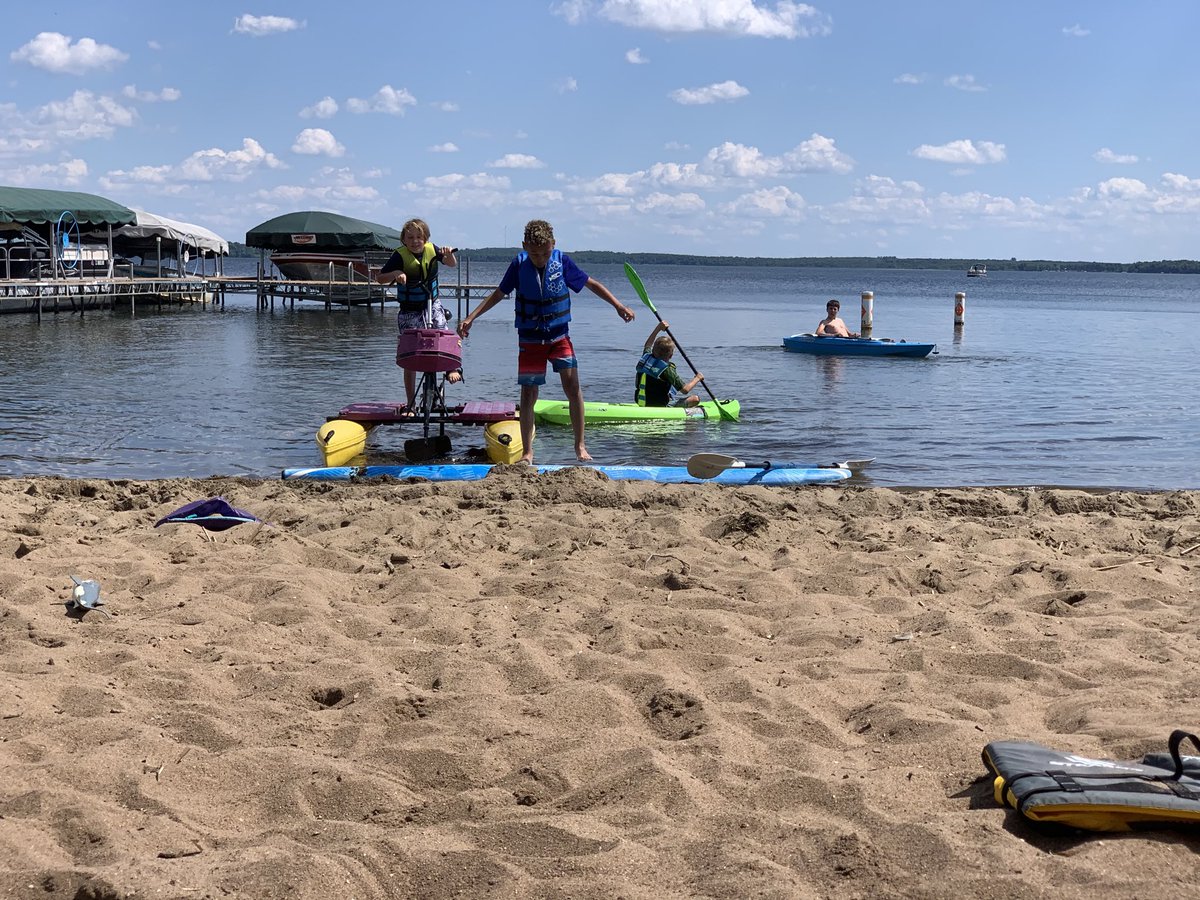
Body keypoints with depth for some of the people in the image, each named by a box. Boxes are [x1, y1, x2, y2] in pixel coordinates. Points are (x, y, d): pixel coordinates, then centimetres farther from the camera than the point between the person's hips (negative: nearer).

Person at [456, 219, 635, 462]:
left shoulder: (562, 261, -7)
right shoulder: (519, 264, -7)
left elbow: (591, 284, 3)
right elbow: (499, 294, 4)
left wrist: (618, 305, -3)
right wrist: (471, 317, -2)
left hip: (560, 335, 0)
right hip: (530, 339, 0)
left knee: (572, 385, -11)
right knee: (528, 393, -2)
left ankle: (580, 445, 1)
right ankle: (527, 452, 8)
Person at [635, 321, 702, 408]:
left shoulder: (646, 357, -6)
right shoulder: (667, 369, -25)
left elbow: (648, 345, 21)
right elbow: (685, 390, -20)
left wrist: (658, 328, 20)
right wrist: (697, 378, -3)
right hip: (661, 406, -8)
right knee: (695, 399, -5)